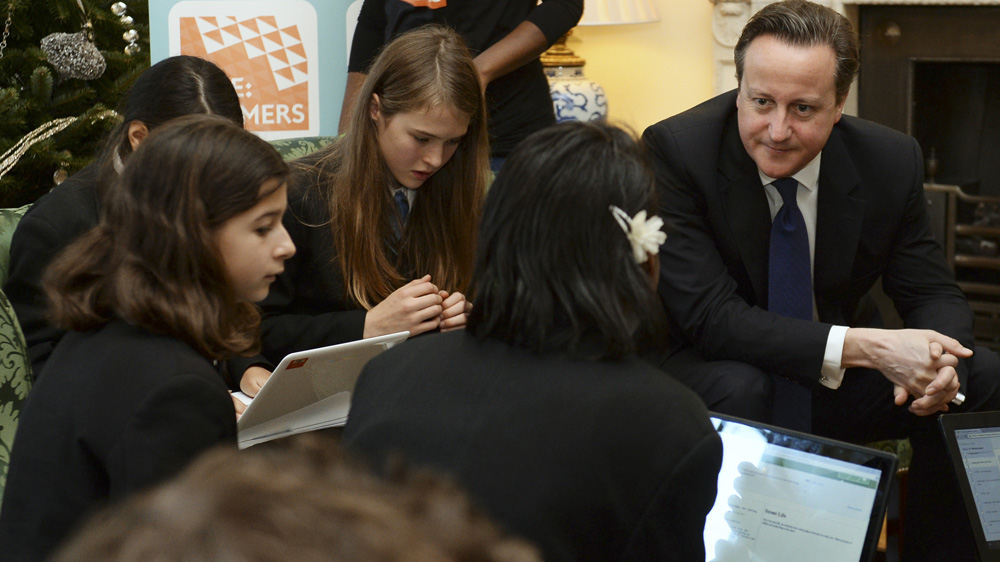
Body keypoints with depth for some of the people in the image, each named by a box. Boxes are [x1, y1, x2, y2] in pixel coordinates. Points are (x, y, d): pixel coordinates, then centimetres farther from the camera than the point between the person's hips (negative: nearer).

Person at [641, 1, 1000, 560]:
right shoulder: (675, 151, -21)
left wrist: (936, 360, -27)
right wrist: (863, 346, -35)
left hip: (841, 383, 4)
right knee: (738, 390, -37)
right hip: (715, 373, -4)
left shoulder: (891, 160, -9)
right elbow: (711, 316, -25)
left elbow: (934, 295, -1)